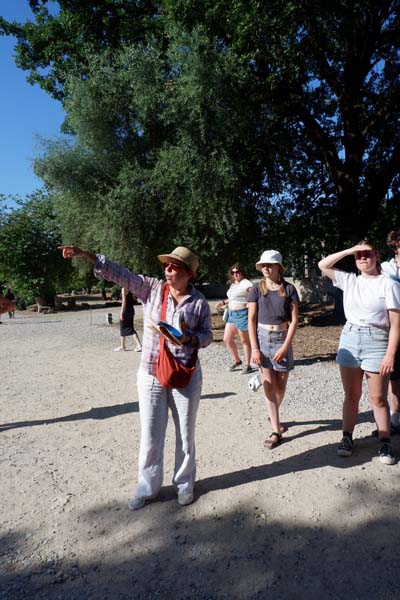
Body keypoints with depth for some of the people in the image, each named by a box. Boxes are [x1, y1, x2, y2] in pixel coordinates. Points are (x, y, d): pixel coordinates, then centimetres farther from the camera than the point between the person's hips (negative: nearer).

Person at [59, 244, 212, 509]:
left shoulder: (199, 301, -6)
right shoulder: (152, 288, -3)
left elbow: (207, 335, 1)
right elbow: (120, 274, -8)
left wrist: (190, 339, -20)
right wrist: (86, 254, -16)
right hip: (151, 375, 1)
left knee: (186, 433, 14)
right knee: (150, 435, 11)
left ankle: (185, 484, 36)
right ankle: (147, 487, 32)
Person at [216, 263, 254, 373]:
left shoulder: (246, 283, -11)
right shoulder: (233, 284, 15)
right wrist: (224, 302, 25)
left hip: (242, 314, -8)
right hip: (231, 314, 8)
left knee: (244, 341, 2)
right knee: (227, 339, 9)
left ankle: (248, 365, 15)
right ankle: (237, 361, 26)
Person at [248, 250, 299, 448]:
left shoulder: (289, 289, -1)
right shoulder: (257, 289, 0)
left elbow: (294, 320, -3)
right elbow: (251, 320, -1)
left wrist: (285, 346, -10)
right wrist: (254, 348, -8)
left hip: (282, 338, 1)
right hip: (263, 338, 0)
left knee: (281, 386, 11)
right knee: (269, 386, -1)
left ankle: (273, 416, 39)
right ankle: (276, 431, 6)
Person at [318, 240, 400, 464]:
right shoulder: (349, 281, 7)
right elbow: (323, 265, 4)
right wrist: (349, 250, -2)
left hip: (377, 341, -3)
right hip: (349, 338, 4)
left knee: (378, 398, 4)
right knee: (351, 395, 11)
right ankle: (347, 438, 21)